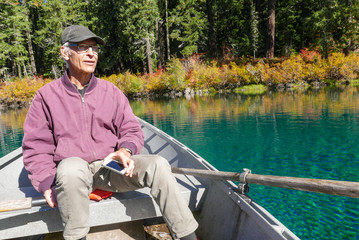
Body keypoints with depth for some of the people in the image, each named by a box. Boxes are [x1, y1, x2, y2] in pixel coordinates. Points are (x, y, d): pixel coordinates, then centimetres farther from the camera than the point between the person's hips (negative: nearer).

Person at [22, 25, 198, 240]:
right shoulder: (47, 95, 4)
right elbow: (36, 147, 4)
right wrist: (47, 182, -11)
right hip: (70, 173, -2)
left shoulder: (111, 91, 10)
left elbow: (131, 130, 9)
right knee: (72, 167, -38)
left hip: (110, 168, 2)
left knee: (157, 164, -21)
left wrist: (124, 150, -13)